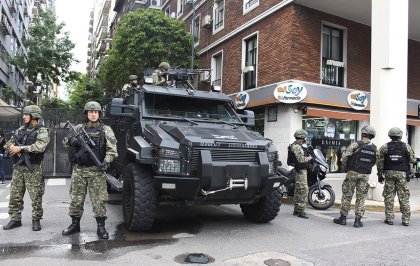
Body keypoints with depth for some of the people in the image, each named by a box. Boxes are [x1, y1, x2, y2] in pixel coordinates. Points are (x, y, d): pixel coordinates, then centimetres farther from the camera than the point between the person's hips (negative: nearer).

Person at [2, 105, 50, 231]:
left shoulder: (41, 131, -7)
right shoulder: (20, 130, 13)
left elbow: (39, 147, -22)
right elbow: (9, 143, 17)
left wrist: (20, 148, -18)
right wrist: (12, 147, -7)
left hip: (33, 169, -6)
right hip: (18, 168, 6)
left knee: (36, 197, 0)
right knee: (15, 196, 10)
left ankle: (36, 220, 12)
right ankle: (15, 219, 22)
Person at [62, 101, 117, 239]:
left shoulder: (105, 130, 3)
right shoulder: (79, 128, 11)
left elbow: (112, 149, -3)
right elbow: (65, 142, 12)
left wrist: (106, 161, -19)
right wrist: (71, 139, -12)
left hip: (96, 170, -3)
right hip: (79, 169, 3)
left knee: (99, 199, -2)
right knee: (75, 199, 10)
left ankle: (101, 227, 7)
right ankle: (75, 224, 26)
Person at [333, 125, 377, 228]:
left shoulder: (356, 144, -10)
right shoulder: (374, 149, 5)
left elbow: (345, 156, -14)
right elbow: (374, 162, 9)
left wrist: (345, 168, 1)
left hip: (353, 173, -3)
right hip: (365, 175, 3)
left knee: (347, 195, 5)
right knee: (361, 197, 8)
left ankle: (343, 218, 9)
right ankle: (358, 220, 9)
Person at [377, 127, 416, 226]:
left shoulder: (384, 147, 1)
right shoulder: (406, 146, 1)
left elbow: (380, 162, 0)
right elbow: (413, 160, 0)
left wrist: (380, 175, 6)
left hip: (389, 173, 0)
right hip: (402, 174, 0)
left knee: (389, 197, 5)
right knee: (404, 197, 6)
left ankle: (389, 219, 6)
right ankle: (406, 220, 8)